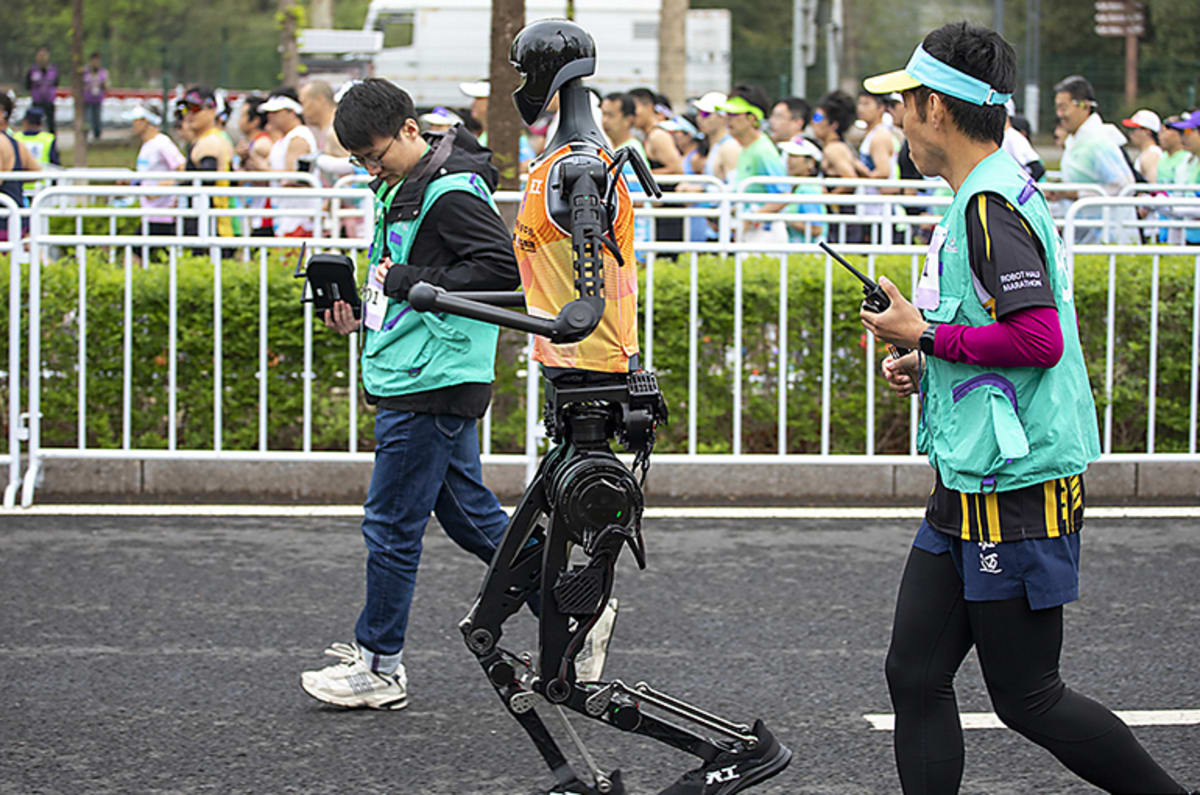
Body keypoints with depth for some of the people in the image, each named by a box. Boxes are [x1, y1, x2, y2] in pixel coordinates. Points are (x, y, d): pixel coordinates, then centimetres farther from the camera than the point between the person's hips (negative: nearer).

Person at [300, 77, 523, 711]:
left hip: (432, 384, -10)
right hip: (410, 379, 10)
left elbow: (504, 267, -22)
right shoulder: (398, 189, 16)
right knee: (469, 513, 13)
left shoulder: (451, 192, -15)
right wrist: (360, 308, 10)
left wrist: (417, 281, -20)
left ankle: (379, 666, 6)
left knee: (391, 523, -3)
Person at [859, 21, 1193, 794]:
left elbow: (1039, 339, -27)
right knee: (916, 674, 7)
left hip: (1016, 493, -10)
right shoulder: (1000, 194, 16)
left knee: (1028, 697, -1)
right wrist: (926, 365, 12)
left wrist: (926, 335, -15)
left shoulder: (989, 205, -17)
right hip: (972, 485, 10)